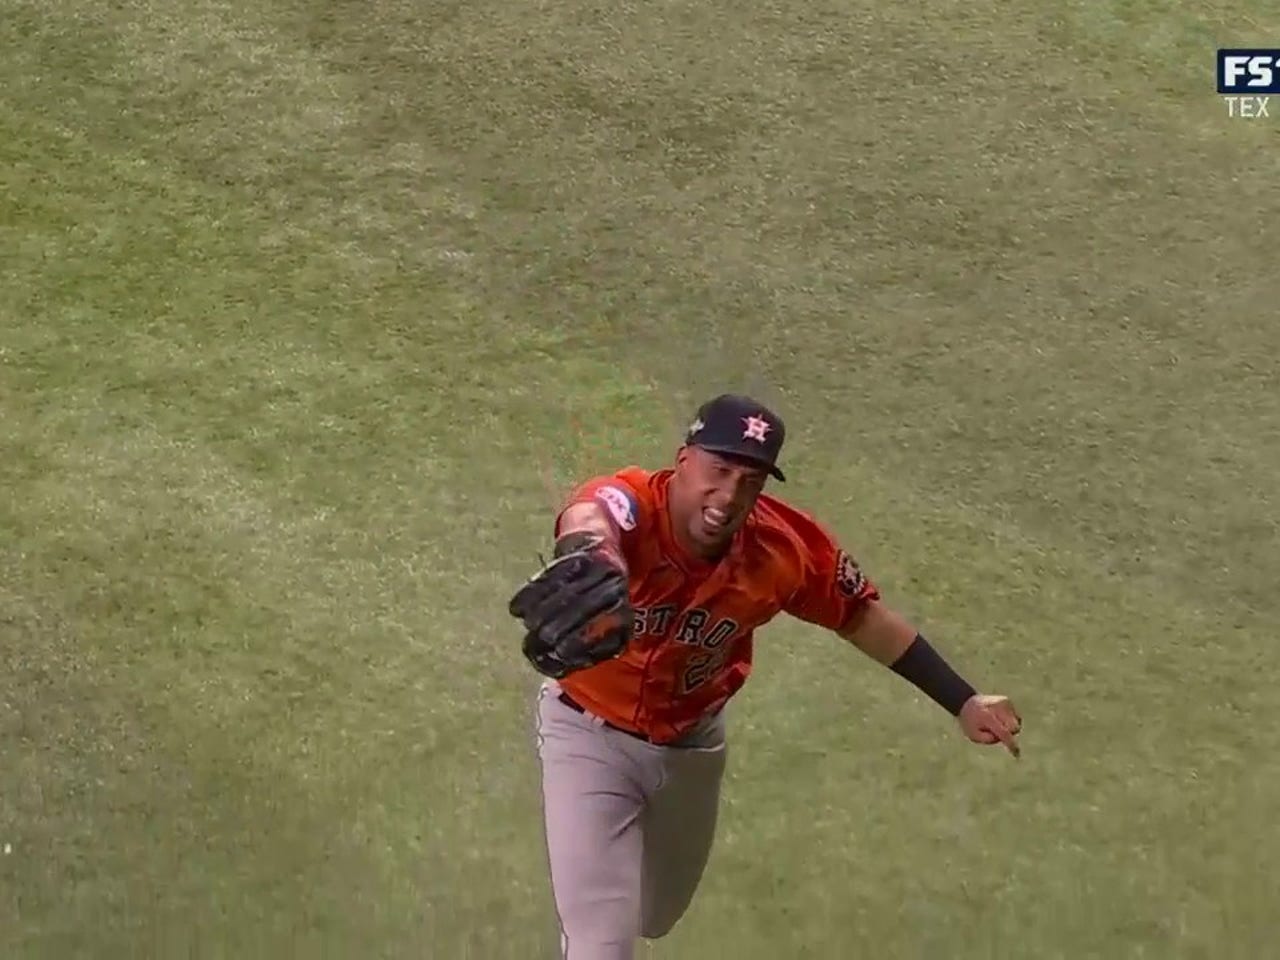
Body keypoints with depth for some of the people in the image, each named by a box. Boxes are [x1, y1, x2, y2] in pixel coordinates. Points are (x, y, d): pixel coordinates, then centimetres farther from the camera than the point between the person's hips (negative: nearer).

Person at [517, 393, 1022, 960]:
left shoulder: (784, 549, -23)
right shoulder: (626, 507, -37)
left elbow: (861, 614, -5)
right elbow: (588, 521, -63)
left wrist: (963, 704, -8)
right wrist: (585, 554, -89)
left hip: (692, 742, 5)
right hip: (590, 734, -4)